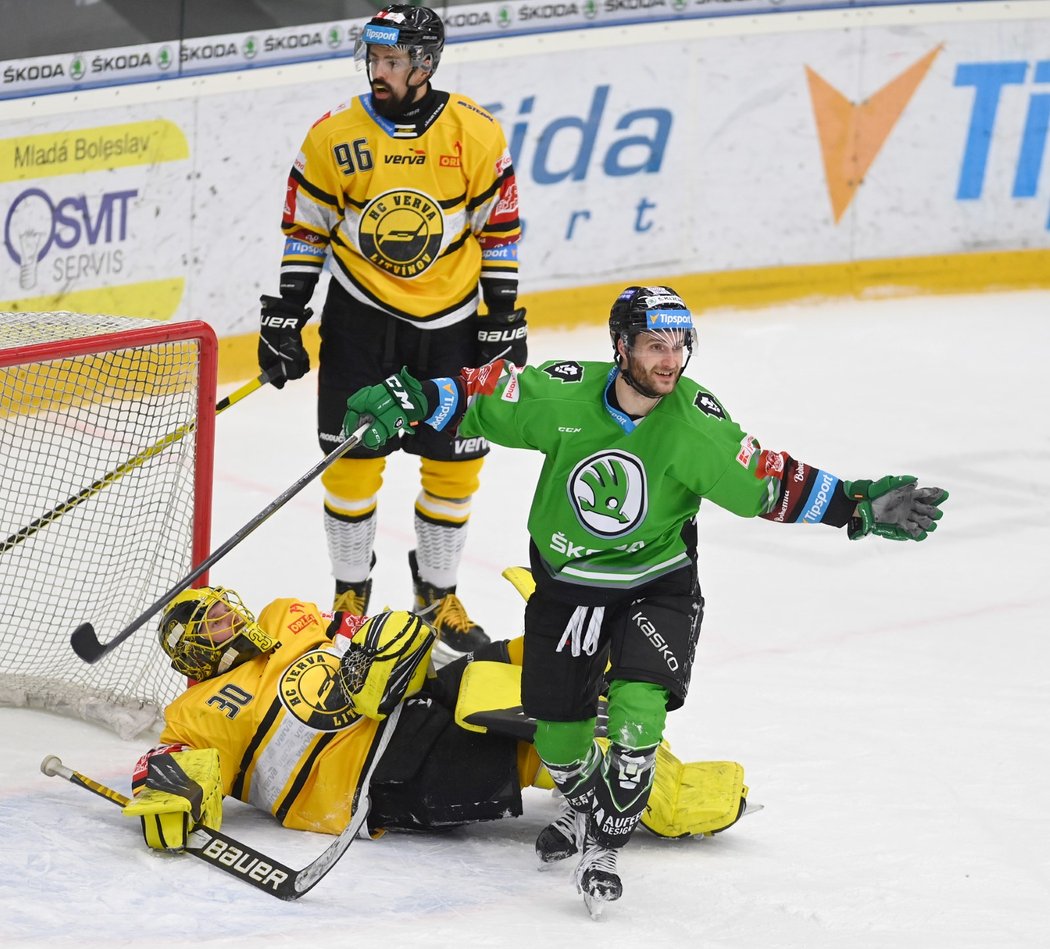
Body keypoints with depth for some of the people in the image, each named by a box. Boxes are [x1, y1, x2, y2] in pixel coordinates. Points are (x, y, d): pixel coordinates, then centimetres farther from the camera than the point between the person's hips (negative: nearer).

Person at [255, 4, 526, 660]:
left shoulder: (477, 135, -8)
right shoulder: (334, 137, -8)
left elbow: (499, 230, 1)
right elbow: (305, 230, 1)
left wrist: (503, 318, 0)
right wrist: (284, 318, -2)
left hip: (450, 325, 1)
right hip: (361, 318, 0)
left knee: (456, 467, 5)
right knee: (352, 461, -1)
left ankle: (438, 590, 25)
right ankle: (351, 594, 18)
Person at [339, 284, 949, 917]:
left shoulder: (695, 421, -18)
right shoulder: (564, 395, -19)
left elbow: (768, 483, -14)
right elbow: (480, 397, -8)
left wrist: (858, 507, -21)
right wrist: (407, 402, -20)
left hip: (657, 584, -1)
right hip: (566, 581, 1)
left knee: (637, 715, -20)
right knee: (559, 734, 7)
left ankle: (604, 846, -2)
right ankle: (588, 807, 40)